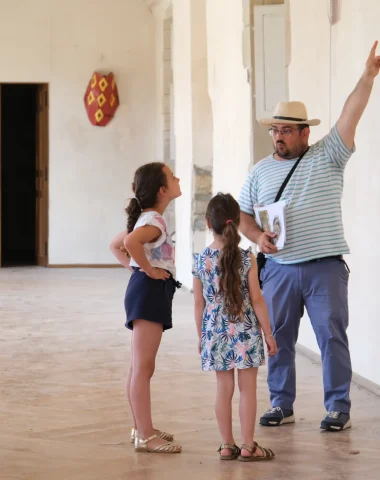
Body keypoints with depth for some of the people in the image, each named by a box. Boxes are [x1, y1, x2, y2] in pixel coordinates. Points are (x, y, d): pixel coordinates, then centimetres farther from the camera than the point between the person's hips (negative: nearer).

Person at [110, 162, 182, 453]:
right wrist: (149, 270, -23)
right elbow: (130, 242, -37)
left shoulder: (149, 219, 16)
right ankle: (145, 436, -8)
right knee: (143, 367, -9)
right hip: (149, 291, -11)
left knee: (140, 367, 15)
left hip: (150, 293, 11)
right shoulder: (154, 221, -15)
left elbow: (115, 245, 26)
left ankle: (142, 429, 23)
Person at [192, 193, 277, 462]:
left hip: (216, 333, 3)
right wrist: (268, 333, 1)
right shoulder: (246, 259, -10)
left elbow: (199, 303, 4)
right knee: (248, 388, 4)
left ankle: (227, 445, 14)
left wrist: (201, 335, 16)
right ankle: (248, 446, 7)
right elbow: (256, 300, -8)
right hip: (245, 332, -3)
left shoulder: (201, 261, -2)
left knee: (224, 388, 9)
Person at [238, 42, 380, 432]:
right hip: (278, 268, 3)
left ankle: (338, 407, 5)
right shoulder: (260, 172, 12)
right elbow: (242, 215, 16)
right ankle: (281, 404, 18)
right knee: (278, 337, 7)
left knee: (332, 336, -2)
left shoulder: (327, 157, 2)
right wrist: (257, 236, -5)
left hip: (324, 267, -3)